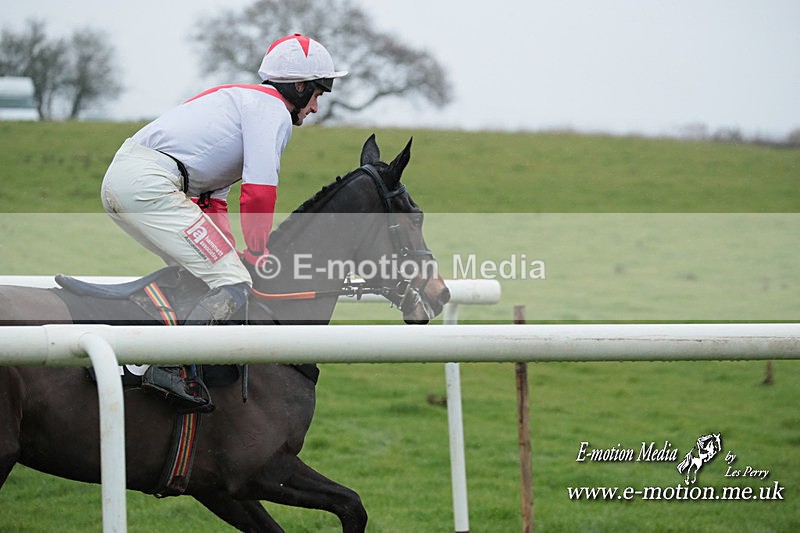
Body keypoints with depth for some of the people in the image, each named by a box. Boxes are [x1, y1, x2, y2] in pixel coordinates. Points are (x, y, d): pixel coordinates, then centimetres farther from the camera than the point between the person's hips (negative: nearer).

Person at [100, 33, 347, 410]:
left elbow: (211, 198, 28)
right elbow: (258, 192, -10)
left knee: (199, 273, 24)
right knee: (234, 285, -11)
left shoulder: (242, 100, 31)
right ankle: (166, 369, -24)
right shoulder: (274, 110, 1)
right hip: (149, 184, -10)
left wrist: (230, 253, 18)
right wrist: (258, 252, 4)